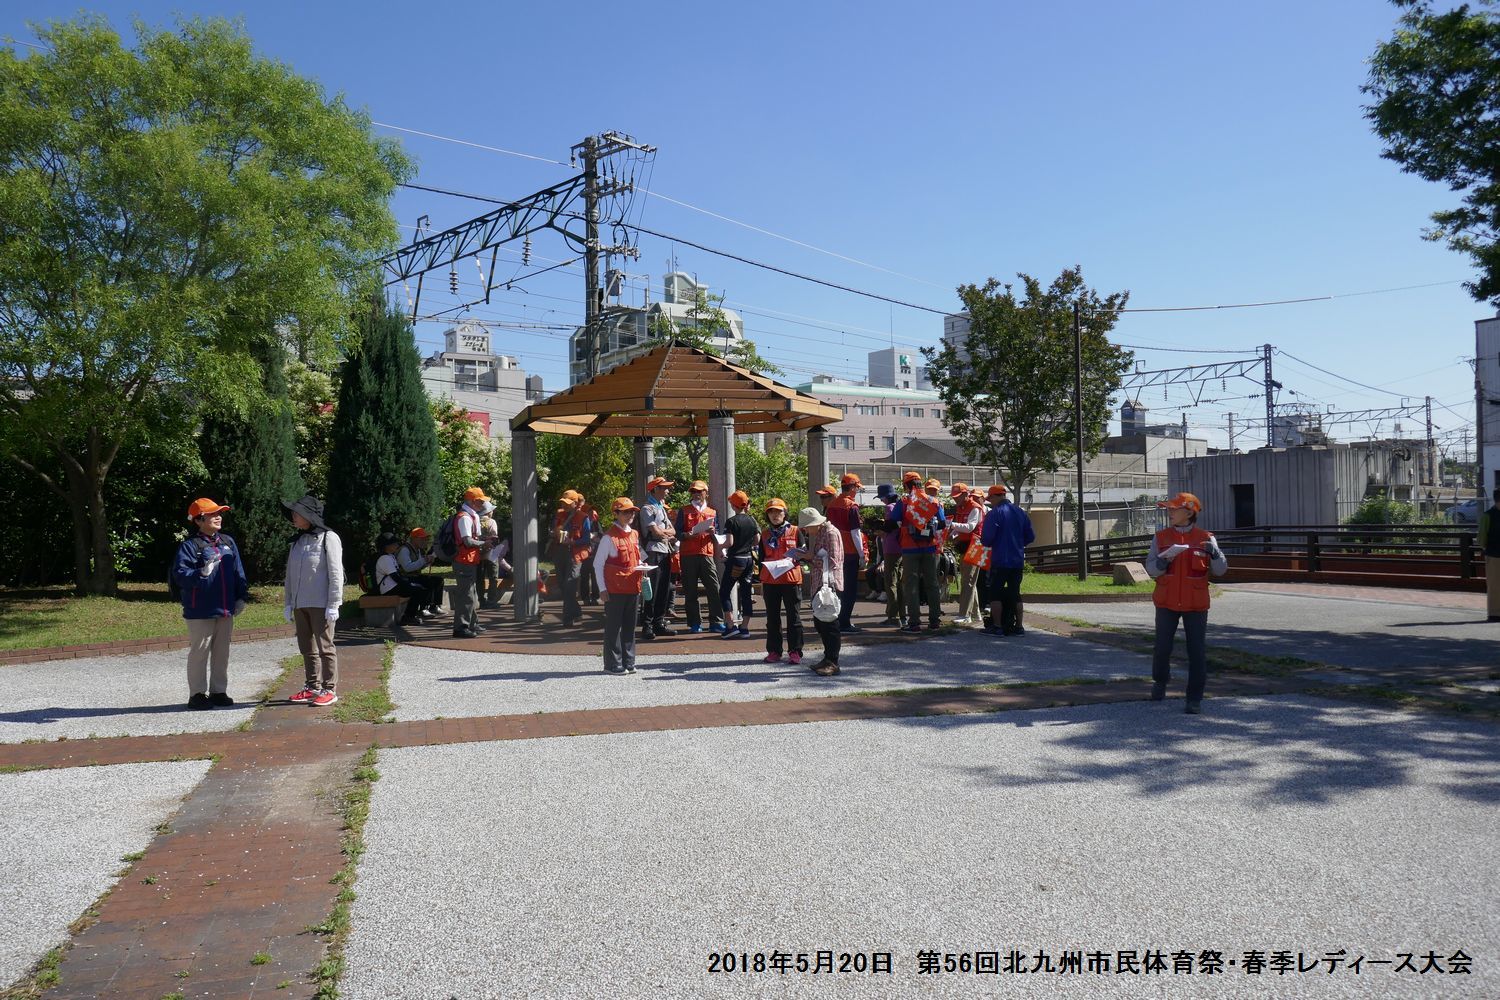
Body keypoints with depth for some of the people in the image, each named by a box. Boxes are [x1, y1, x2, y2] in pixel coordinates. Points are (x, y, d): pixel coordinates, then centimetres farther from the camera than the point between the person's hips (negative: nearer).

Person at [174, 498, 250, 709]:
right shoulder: (190, 545, -8)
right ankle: (197, 694, 8)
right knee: (199, 652, 0)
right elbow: (180, 574, -16)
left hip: (225, 610, 6)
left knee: (222, 653, 12)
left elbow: (238, 572, 15)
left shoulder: (228, 542, 12)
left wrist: (241, 596, 9)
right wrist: (202, 573, -31)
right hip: (200, 612, -6)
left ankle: (219, 691, 22)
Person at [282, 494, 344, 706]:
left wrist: (333, 605, -15)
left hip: (320, 604, -7)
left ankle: (329, 689, 4)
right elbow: (290, 575, 16)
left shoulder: (328, 538, -8)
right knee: (307, 649, 12)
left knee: (325, 647, -2)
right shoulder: (297, 542, 13)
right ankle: (312, 687, 21)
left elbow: (336, 574, -11)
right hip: (300, 605, 7)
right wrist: (288, 603, 11)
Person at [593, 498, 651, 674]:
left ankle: (628, 662, 19)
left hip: (633, 588, 7)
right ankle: (613, 664, 7)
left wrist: (643, 567, 1)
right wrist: (603, 589, -12)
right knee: (613, 627, 0)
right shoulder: (609, 537, -8)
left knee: (630, 626, 11)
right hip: (615, 589, -6)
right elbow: (598, 564, -8)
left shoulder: (634, 535, 12)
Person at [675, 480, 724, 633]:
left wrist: (712, 532, -7)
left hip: (707, 554, 1)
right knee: (690, 591, -1)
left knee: (713, 589, -7)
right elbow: (678, 533, 4)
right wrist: (688, 535, -16)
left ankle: (716, 622, -3)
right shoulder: (683, 511, 11)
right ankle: (695, 623, 6)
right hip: (688, 555, -1)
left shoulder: (713, 512, 17)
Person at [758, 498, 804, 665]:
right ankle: (774, 651, 14)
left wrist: (793, 560, -15)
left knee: (793, 616, 0)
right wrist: (761, 582, 11)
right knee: (772, 618, 7)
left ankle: (795, 652, 4)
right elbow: (761, 560, 14)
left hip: (791, 579, -3)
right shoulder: (765, 535, 10)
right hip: (770, 581, 3)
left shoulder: (795, 531, 2)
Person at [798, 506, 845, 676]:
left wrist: (811, 558, -14)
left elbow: (832, 561, -16)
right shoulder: (815, 534, 17)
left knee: (829, 622, -7)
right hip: (819, 584, 9)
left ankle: (833, 663, -4)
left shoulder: (831, 533, -11)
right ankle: (828, 658, 20)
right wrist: (805, 555, 5)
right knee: (819, 622, 11)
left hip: (830, 583, -9)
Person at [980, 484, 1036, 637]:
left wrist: (985, 542, 6)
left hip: (1000, 560, -5)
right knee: (1015, 592, 12)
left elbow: (986, 538, -16)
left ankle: (997, 627, 0)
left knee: (995, 592, 3)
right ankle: (1018, 626, 11)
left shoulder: (994, 513, -11)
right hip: (1018, 560, 5)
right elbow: (1030, 536, 10)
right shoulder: (1020, 512, 7)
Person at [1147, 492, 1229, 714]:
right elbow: (1151, 570, -2)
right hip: (1167, 603, 1)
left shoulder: (1204, 538, -2)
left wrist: (1214, 552, -23)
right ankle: (1160, 681, 34)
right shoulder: (1161, 537, 1)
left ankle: (1195, 698, 7)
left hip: (1195, 605, -1)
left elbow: (1221, 570, -4)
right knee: (1162, 647, 6)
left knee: (1197, 652, -1)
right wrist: (1163, 561, -22)